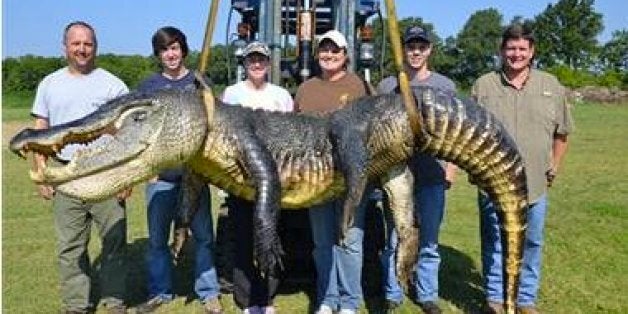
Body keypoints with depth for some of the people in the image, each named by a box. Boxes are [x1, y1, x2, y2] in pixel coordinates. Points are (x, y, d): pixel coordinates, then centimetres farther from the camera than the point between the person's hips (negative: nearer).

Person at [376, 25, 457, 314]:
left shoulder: (445, 85, 6)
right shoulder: (387, 86, 6)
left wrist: (451, 168, 0)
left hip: (432, 176, 0)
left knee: (429, 242, 9)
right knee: (394, 240, 7)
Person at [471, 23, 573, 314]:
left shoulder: (551, 86, 5)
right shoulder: (483, 85, 0)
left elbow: (561, 132, 13)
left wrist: (554, 167, 10)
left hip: (535, 184, 2)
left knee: (532, 245, 13)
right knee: (494, 244, 8)